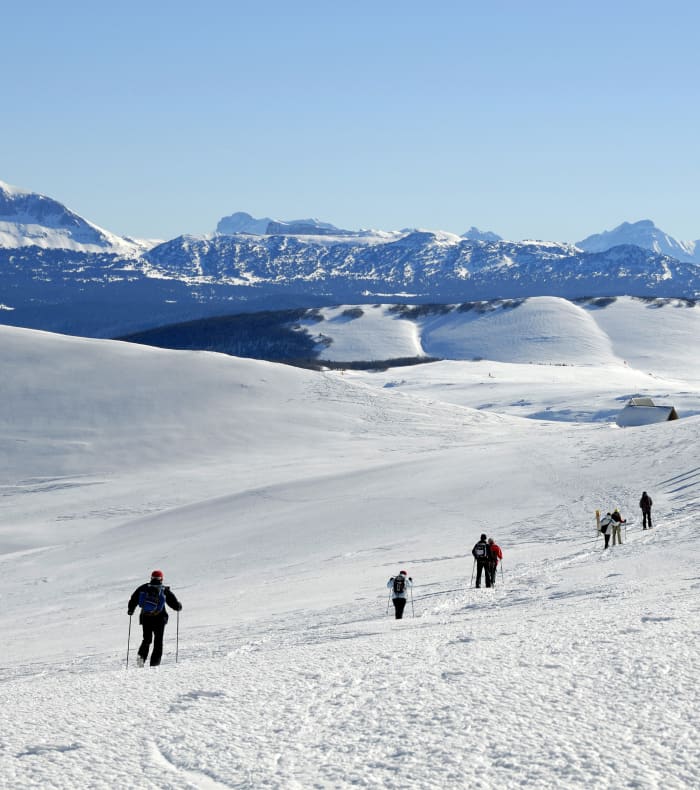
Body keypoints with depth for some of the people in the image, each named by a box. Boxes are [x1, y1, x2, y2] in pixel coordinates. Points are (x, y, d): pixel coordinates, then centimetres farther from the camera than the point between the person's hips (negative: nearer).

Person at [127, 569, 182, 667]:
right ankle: (155, 662, 2)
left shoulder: (143, 588, 1)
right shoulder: (165, 590, -3)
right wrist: (179, 607, 22)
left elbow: (133, 600, 3)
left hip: (145, 618, 2)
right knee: (158, 641, 9)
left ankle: (142, 655, -9)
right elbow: (174, 603, 0)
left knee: (147, 639, 16)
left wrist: (130, 610, 19)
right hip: (159, 619, -2)